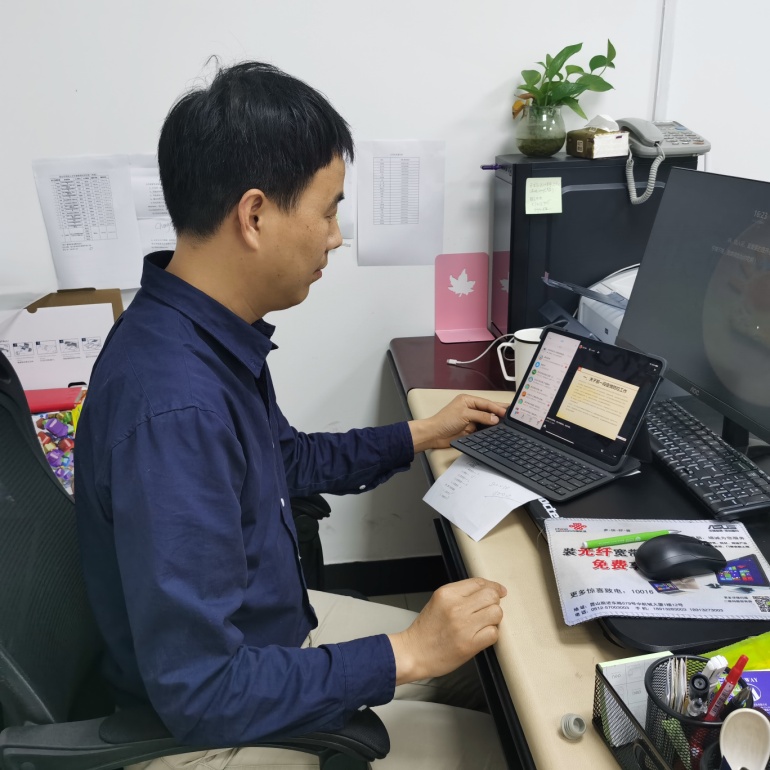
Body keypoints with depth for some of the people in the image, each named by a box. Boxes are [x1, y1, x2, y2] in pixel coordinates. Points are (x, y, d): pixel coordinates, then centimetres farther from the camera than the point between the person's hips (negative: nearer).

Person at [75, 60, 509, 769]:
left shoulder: (218, 335, -6)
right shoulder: (172, 410, -36)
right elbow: (199, 690, -31)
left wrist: (419, 436, 13)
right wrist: (403, 655, -24)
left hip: (281, 620, 8)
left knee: (490, 661, 16)